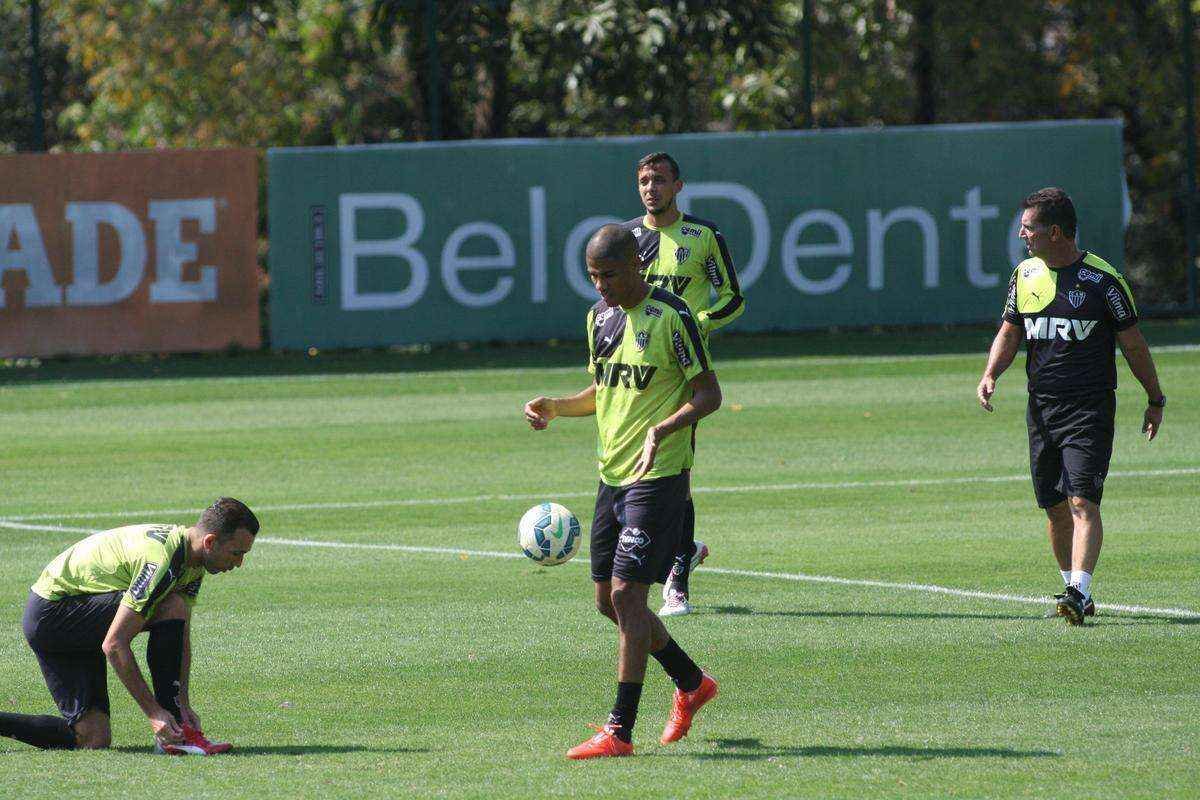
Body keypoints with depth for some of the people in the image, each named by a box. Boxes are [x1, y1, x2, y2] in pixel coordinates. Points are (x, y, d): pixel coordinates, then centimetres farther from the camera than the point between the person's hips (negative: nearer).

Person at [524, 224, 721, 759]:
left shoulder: (671, 318, -12)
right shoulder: (600, 316, 11)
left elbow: (708, 395, -11)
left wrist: (662, 430, -27)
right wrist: (553, 407, 5)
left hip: (659, 476, -8)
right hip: (612, 475, 8)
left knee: (626, 594, -12)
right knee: (608, 599, 11)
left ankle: (619, 731, -10)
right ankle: (691, 684, 32)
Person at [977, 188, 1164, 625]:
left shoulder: (1102, 280, -8)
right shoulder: (1024, 275, 8)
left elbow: (1132, 343, 1)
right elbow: (1010, 331, 20)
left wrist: (1155, 400, 8)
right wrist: (990, 374, 2)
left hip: (1090, 408, -6)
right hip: (1041, 406, 6)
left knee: (1082, 501, -17)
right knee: (1055, 506, 8)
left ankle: (1079, 592, -26)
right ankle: (1073, 587, 21)